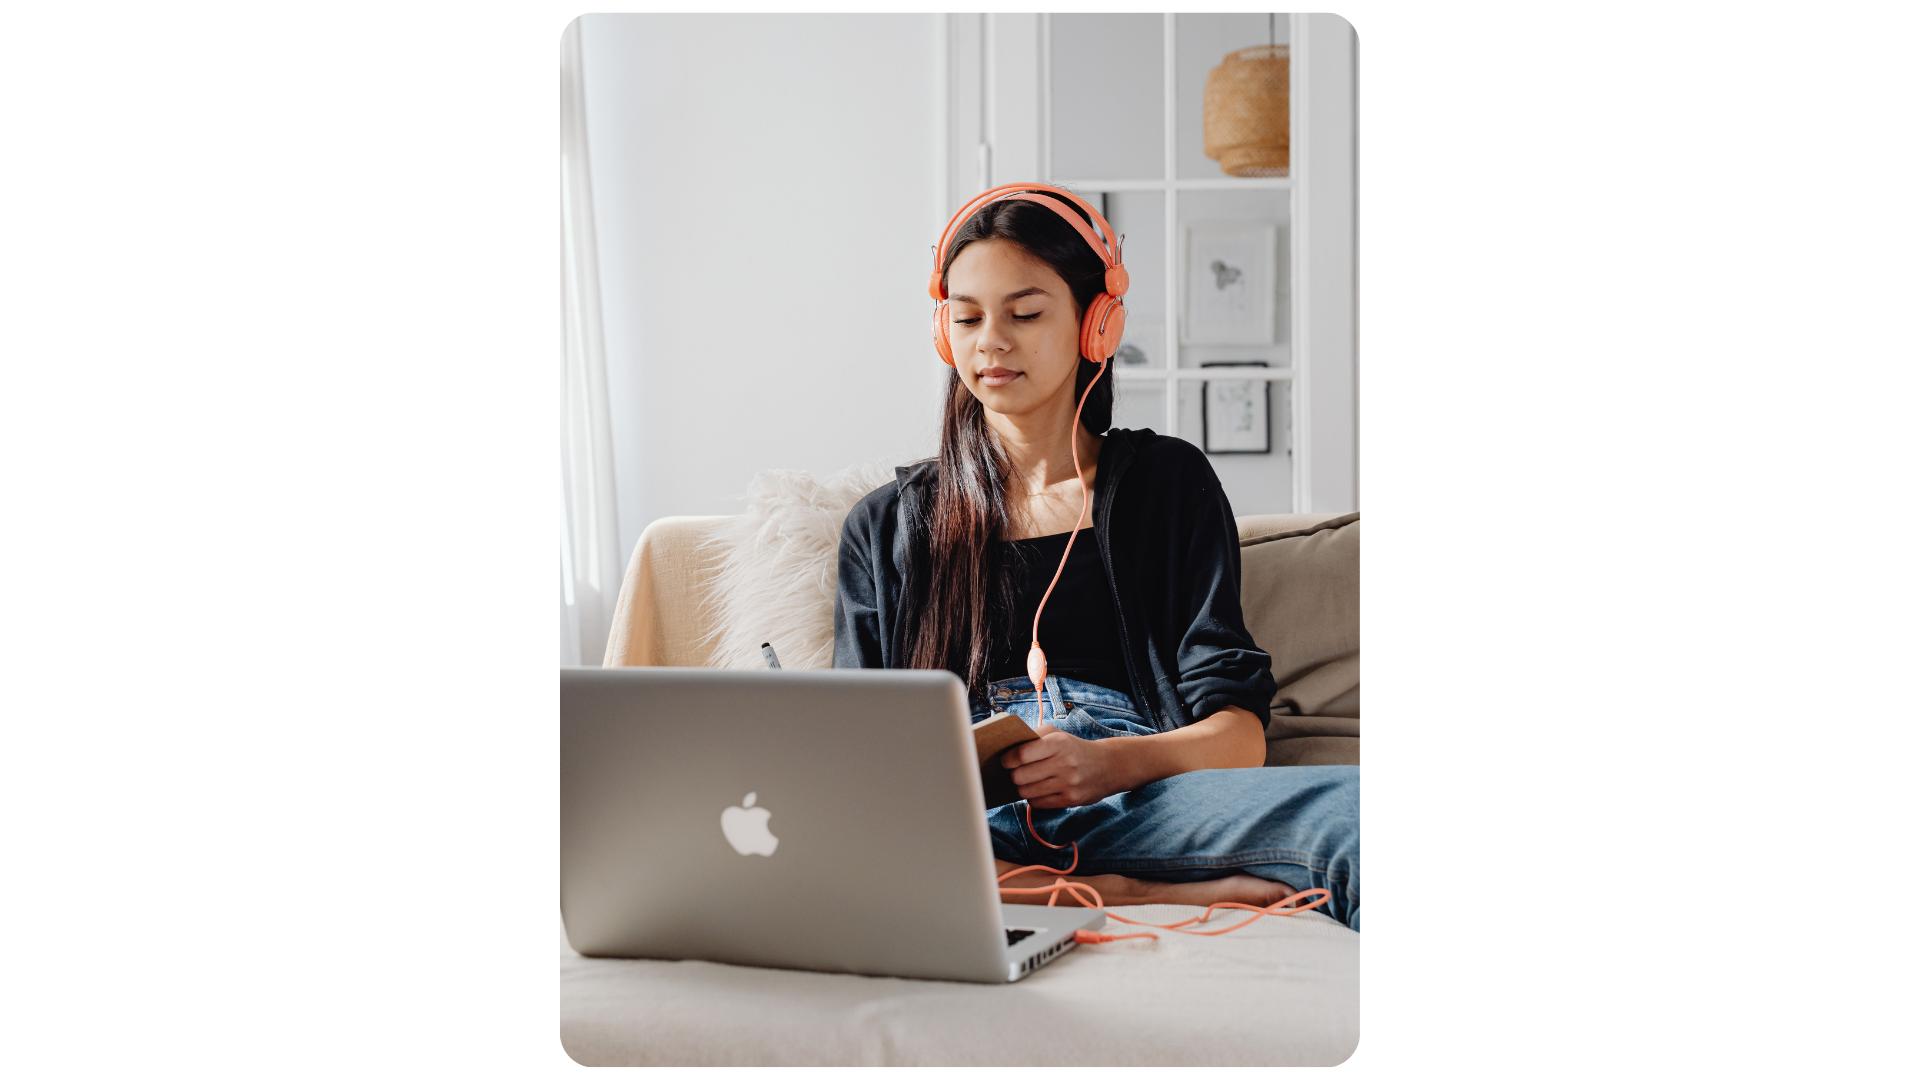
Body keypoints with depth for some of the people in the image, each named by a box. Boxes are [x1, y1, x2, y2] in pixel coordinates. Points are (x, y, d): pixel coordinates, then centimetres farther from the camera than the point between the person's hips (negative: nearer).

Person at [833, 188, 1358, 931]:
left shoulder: (1168, 484, 18)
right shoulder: (886, 525, 22)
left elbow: (1238, 732, 7)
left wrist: (1113, 762, -15)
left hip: (1136, 802, -2)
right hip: (963, 820, 3)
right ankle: (1147, 897, -27)